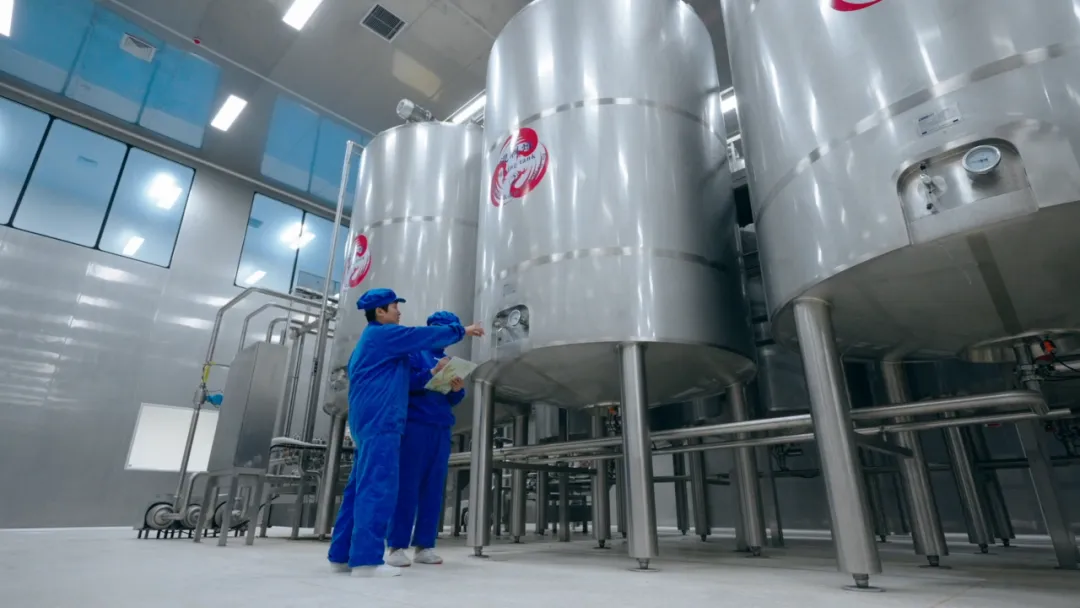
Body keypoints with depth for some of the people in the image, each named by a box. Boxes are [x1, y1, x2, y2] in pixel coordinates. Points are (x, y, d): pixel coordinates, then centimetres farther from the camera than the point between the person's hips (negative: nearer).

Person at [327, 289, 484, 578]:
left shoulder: (374, 338, 25)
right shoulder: (382, 333, -5)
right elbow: (427, 335, -5)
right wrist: (462, 330, 7)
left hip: (372, 420, 10)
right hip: (380, 420, -10)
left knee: (361, 487, 9)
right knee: (378, 488, -12)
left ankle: (342, 554, 12)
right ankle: (366, 559, -13)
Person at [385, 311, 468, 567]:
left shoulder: (447, 360, 19)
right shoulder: (414, 350, 3)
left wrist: (458, 390, -4)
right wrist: (432, 373, -20)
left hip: (441, 430, 6)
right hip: (416, 425, -6)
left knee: (433, 488, 3)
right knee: (407, 486, -5)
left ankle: (424, 545, 8)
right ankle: (397, 546, 1)